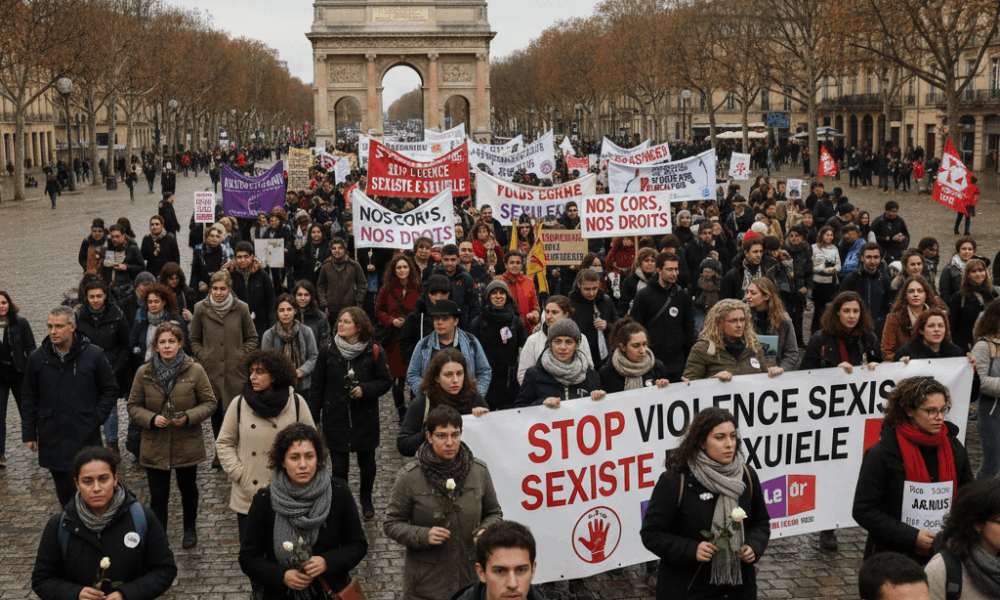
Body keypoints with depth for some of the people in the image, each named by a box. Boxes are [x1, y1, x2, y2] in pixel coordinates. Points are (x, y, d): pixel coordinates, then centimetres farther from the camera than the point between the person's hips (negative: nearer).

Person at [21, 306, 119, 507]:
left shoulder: (94, 355, -5)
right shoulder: (37, 358, 2)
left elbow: (110, 390, 4)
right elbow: (28, 398, 10)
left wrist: (96, 419, -6)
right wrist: (29, 434, 7)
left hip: (86, 438, -2)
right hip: (52, 441, 2)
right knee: (64, 491, 11)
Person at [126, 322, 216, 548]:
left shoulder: (195, 371, -7)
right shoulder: (144, 373, -3)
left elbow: (210, 402, -3)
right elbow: (133, 406, 3)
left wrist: (189, 417, -19)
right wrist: (151, 419, -16)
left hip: (187, 445, 0)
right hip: (155, 447, 0)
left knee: (188, 489, 19)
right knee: (158, 496, 1)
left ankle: (190, 528, 43)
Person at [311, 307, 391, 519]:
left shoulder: (373, 352, -6)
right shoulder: (328, 352, -3)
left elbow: (386, 381, 1)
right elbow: (318, 388, 3)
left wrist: (365, 389, -17)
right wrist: (312, 417, 2)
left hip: (365, 420, 0)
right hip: (336, 420, 0)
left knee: (367, 464, 13)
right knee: (339, 467, -1)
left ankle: (366, 500, 38)